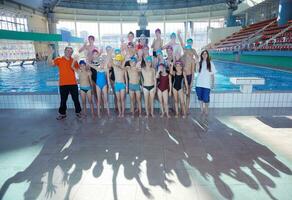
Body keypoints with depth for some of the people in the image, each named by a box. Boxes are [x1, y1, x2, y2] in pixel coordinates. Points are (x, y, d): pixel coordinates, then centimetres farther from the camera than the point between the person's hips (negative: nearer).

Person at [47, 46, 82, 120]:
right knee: (63, 100, 9)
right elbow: (50, 63, -9)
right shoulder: (59, 59, 3)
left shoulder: (74, 60, 7)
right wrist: (51, 54, -17)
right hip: (63, 84, -1)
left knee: (76, 99, 8)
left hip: (73, 84, 1)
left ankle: (78, 112, 24)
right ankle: (62, 113, 23)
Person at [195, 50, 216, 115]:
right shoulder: (199, 63, 8)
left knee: (206, 99, -4)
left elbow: (212, 74, 3)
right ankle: (201, 110, 22)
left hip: (207, 84, -2)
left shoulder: (210, 63, 2)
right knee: (200, 98, 6)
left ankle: (206, 110, 19)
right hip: (199, 84, 2)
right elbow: (198, 73, 11)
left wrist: (213, 84, -1)